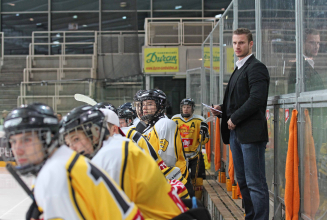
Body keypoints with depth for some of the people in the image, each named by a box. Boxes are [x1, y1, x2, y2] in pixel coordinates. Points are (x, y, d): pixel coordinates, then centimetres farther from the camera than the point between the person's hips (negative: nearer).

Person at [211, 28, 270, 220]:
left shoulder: (256, 67, -8)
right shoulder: (239, 69, 21)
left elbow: (257, 99, -19)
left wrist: (234, 119, -15)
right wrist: (222, 109, 5)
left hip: (251, 132, -10)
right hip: (236, 132, 10)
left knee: (256, 183, -8)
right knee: (243, 182, 15)